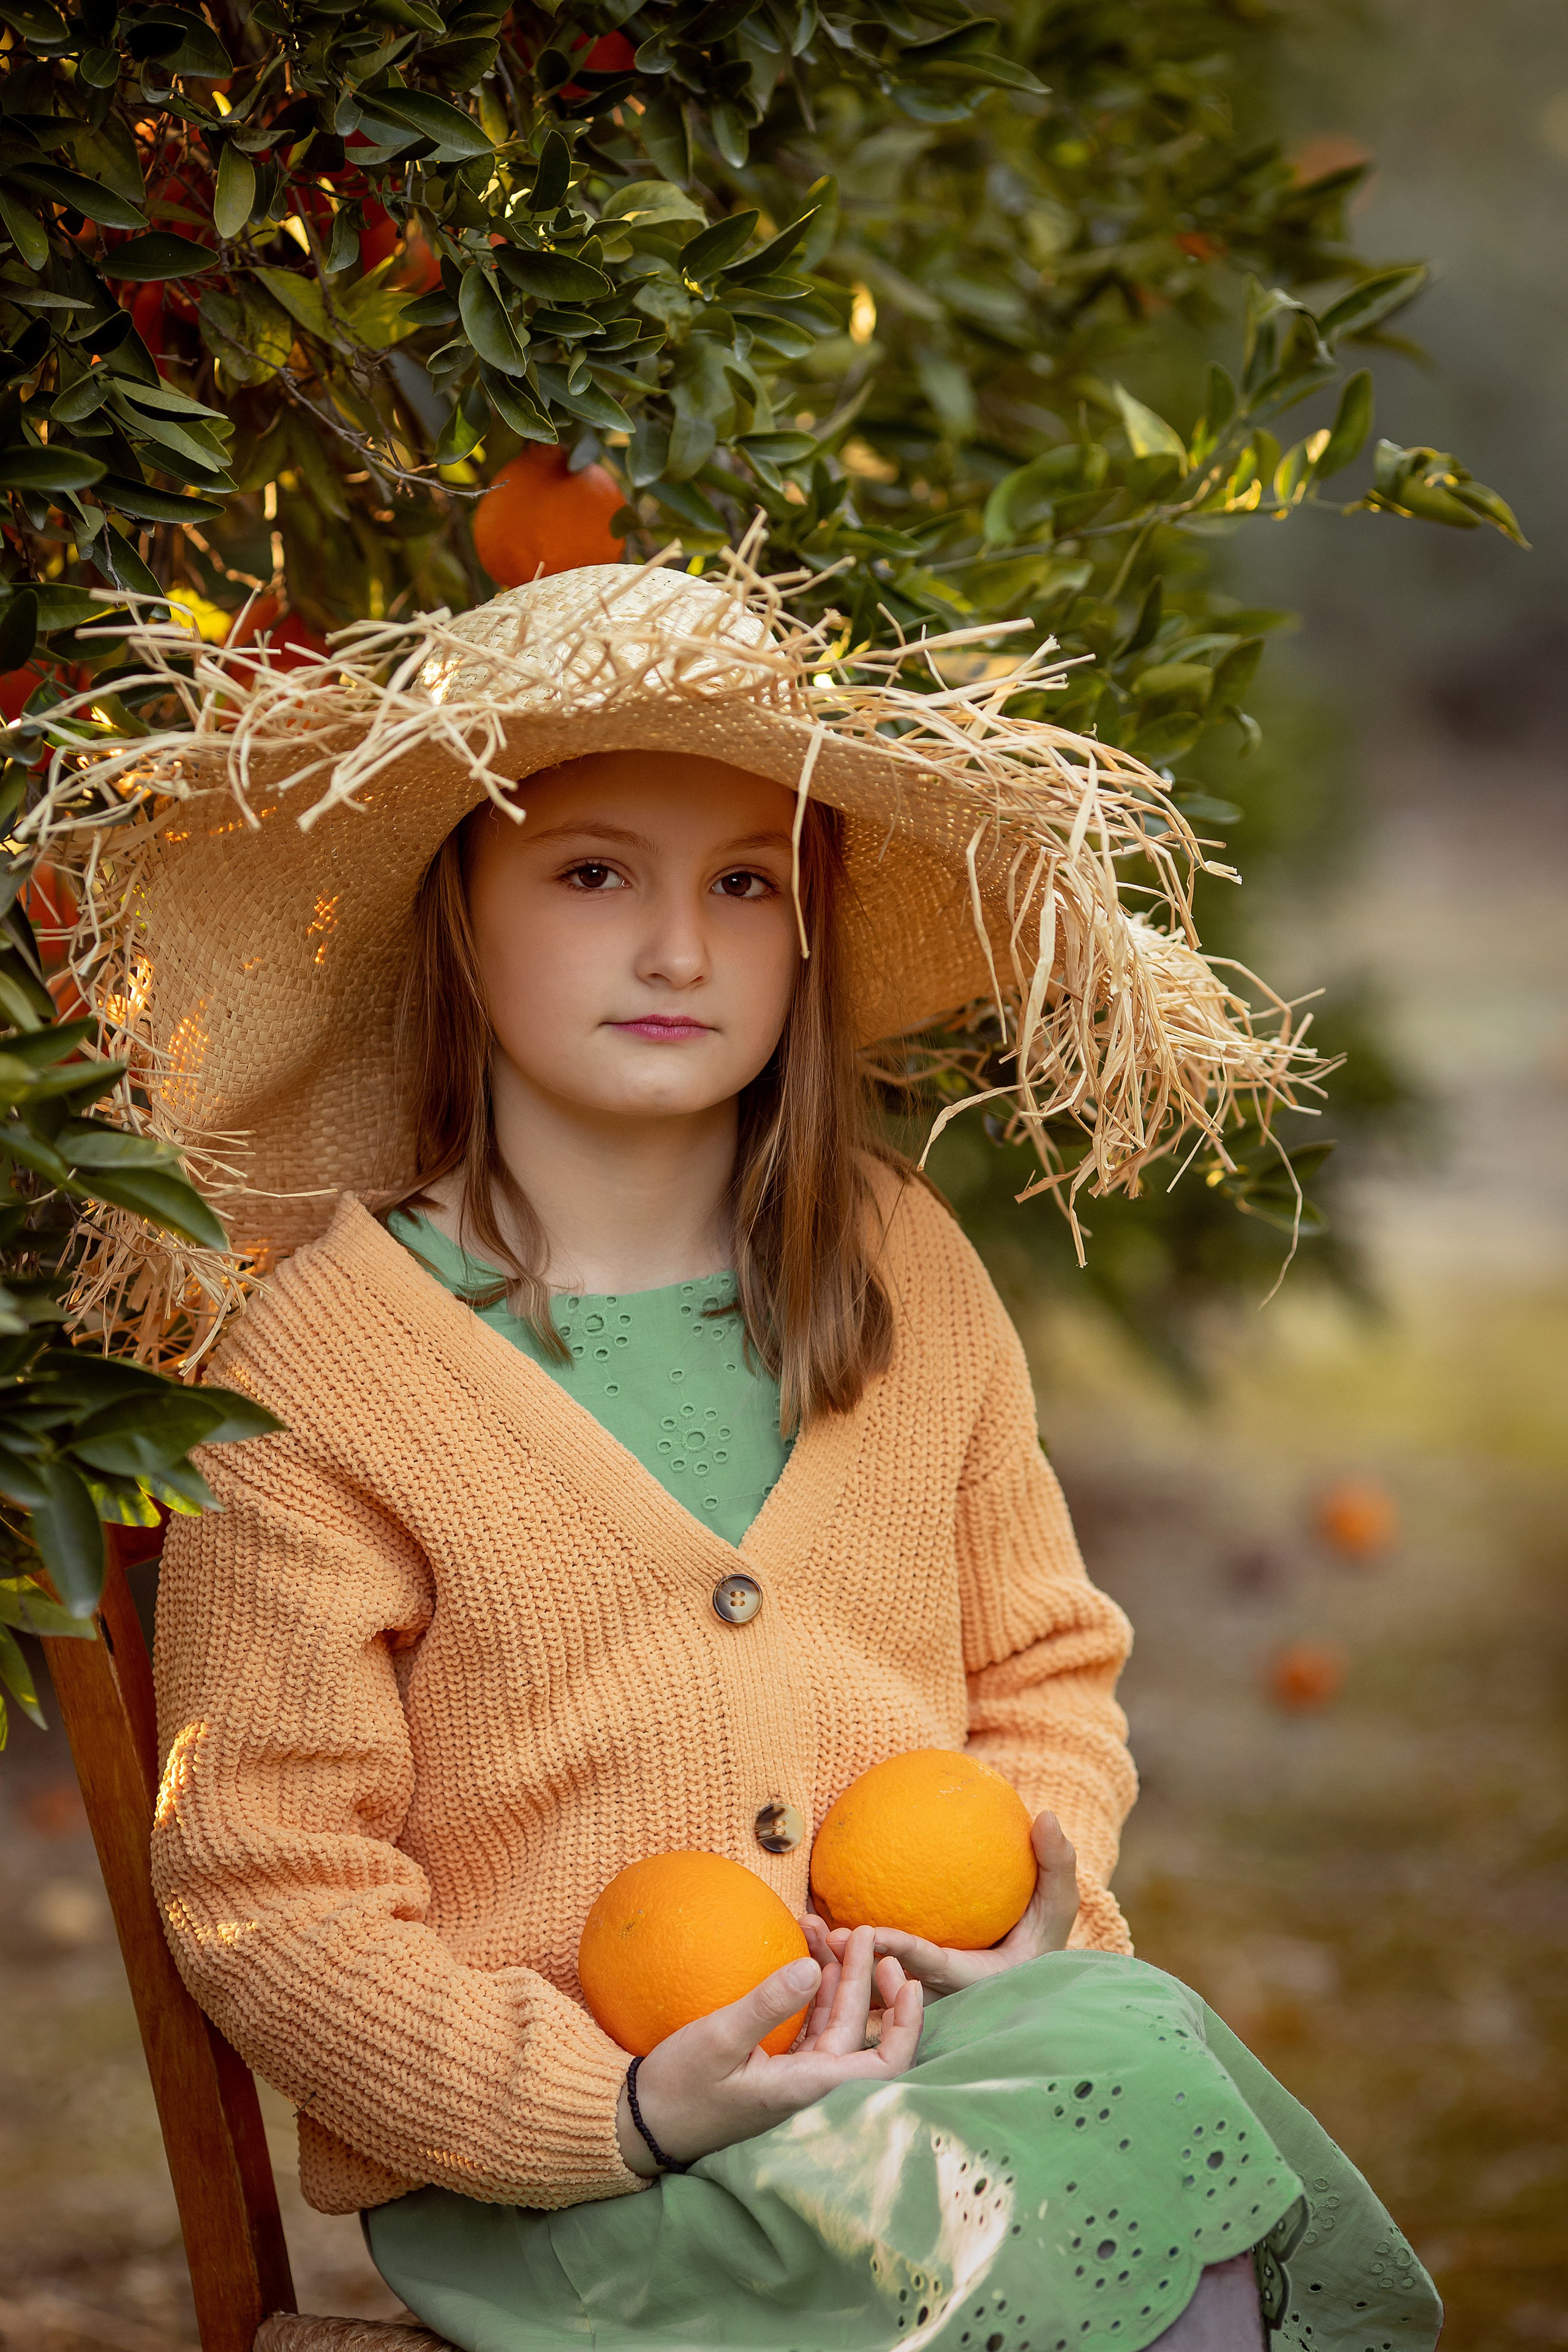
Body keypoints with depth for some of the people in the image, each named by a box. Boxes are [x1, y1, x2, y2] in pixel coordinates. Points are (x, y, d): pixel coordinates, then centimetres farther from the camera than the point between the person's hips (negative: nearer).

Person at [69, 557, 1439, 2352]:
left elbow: (1044, 1670, 20)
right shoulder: (320, 1361, -6)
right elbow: (266, 1893, -7)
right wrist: (621, 2105, -18)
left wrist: (1026, 1882, -2)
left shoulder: (907, 1268, 9)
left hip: (939, 2039, 5)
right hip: (529, 2165, -5)